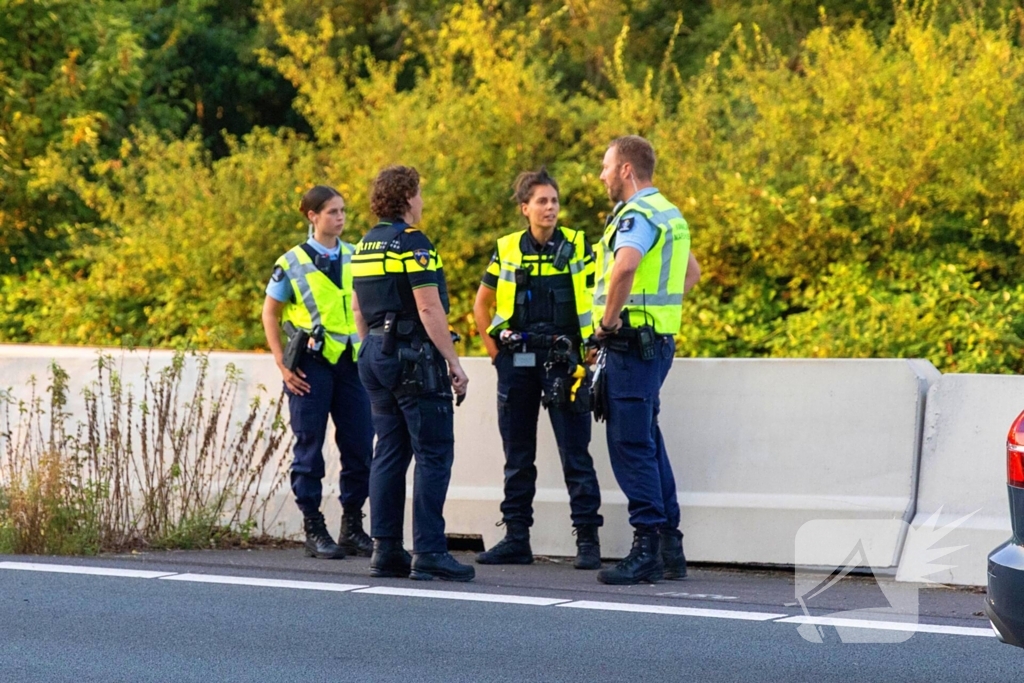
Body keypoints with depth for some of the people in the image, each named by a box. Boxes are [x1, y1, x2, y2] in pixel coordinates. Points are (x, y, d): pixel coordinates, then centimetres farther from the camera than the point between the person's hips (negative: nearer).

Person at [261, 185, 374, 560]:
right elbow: (270, 313, 5)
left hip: (352, 362, 4)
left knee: (359, 446, 3)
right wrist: (282, 364, -3)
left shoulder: (356, 258, 10)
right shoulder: (292, 263, 0)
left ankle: (353, 527, 15)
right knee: (309, 446, 0)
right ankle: (314, 531, 6)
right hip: (312, 363, -3)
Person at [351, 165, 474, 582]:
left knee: (390, 452, 11)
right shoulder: (412, 243, -13)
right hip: (414, 356, -9)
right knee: (433, 454, -6)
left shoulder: (365, 247, 13)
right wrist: (454, 363, -15)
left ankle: (385, 550, 9)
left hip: (376, 353, 9)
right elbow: (429, 309, -18)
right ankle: (429, 552, -10)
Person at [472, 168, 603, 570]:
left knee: (575, 454, -4)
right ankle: (516, 539, 15)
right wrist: (494, 350, 8)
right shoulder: (507, 251, 6)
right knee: (517, 456, 8)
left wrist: (590, 351, -2)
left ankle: (587, 540, -1)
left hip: (564, 360, -3)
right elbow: (482, 304, 17)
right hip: (517, 364, 3)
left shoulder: (577, 247, 1)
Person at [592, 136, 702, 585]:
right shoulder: (669, 214, 17)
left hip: (632, 344, -10)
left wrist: (608, 318, -22)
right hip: (658, 340, 10)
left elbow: (624, 267, -35)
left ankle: (647, 550, -9)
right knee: (648, 442, 13)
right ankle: (670, 547, 16)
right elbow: (692, 272, 33)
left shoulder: (637, 216, -15)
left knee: (631, 445, -8)